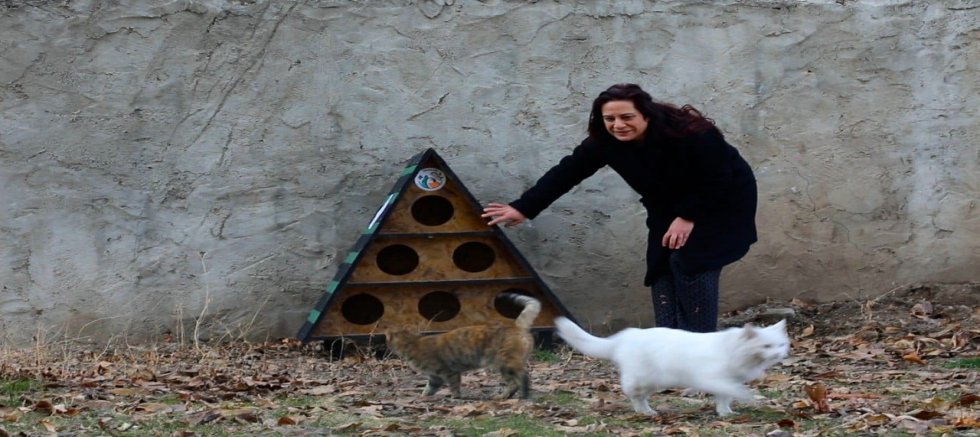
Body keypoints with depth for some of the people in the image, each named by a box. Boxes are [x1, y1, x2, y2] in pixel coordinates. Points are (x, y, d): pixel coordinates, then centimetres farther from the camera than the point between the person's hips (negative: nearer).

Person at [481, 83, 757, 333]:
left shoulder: (690, 134, -36)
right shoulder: (605, 141, -20)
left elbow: (718, 181, -27)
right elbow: (566, 173, -14)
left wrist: (688, 217, -25)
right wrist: (524, 208, -16)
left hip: (721, 203, -6)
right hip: (670, 207, 6)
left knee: (691, 261, -19)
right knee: (662, 268, -3)